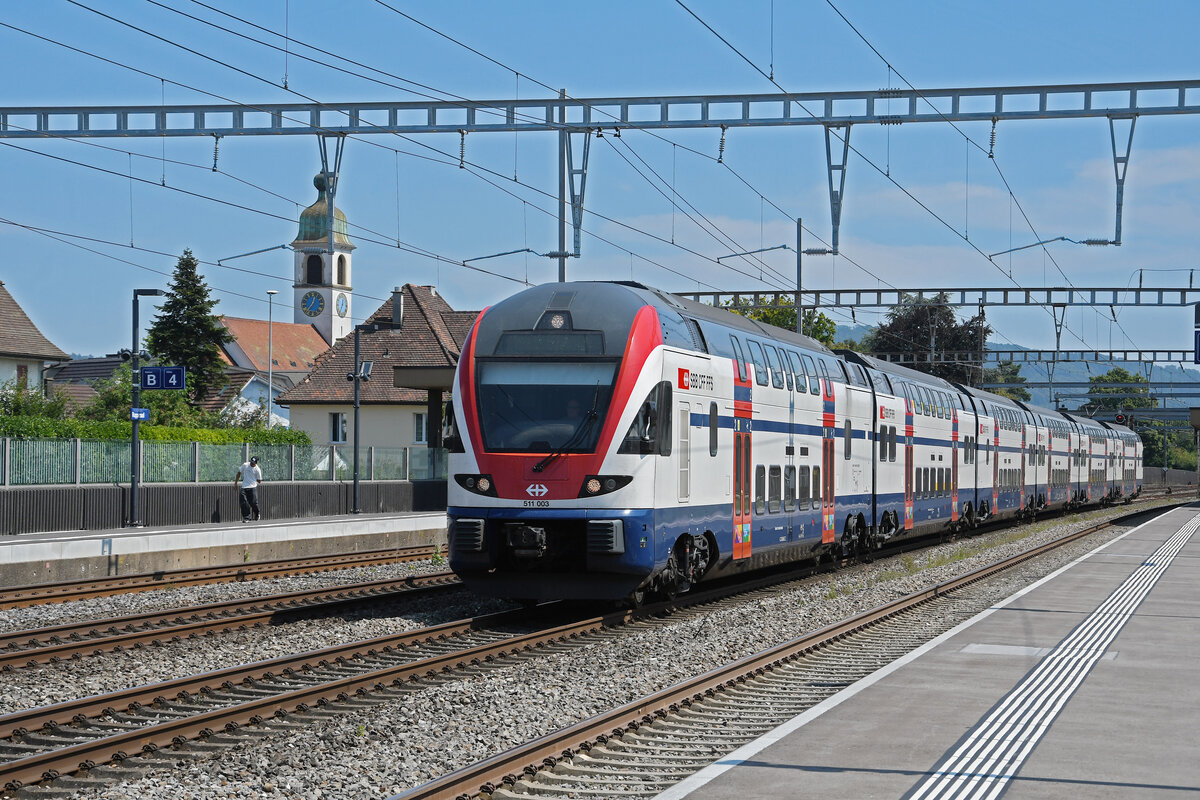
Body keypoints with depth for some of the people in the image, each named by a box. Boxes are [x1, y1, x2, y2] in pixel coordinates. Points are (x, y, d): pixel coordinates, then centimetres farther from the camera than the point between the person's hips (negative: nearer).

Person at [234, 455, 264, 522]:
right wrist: (236, 482, 16)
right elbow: (239, 473, 15)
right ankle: (246, 517, 2)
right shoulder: (245, 465, 2)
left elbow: (259, 481, 3)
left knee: (253, 502, -3)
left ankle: (257, 514, 25)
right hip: (244, 487, 3)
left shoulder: (257, 469, -7)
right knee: (243, 503, -5)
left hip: (253, 487, -3)